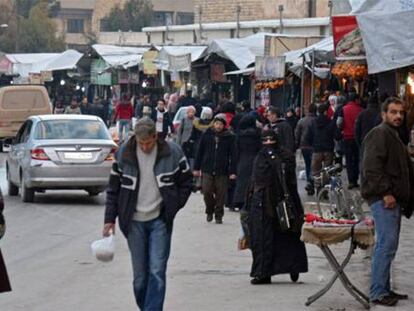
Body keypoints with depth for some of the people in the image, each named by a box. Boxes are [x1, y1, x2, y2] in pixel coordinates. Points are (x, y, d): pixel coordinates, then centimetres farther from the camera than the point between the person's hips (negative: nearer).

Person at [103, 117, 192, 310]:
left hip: (160, 220, -1)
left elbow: (186, 183, 6)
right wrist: (110, 219, 2)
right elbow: (113, 189, 5)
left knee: (157, 272, -10)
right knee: (140, 275, 6)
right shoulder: (124, 154, -3)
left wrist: (173, 207, -3)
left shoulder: (173, 153, -6)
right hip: (134, 222, 2)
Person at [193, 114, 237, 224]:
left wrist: (232, 171, -6)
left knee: (221, 194, 2)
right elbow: (200, 152, 8)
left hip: (222, 171, -1)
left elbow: (233, 155, 0)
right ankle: (209, 211, 19)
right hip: (207, 169, 1)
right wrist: (196, 168, 6)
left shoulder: (229, 137, 0)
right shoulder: (206, 135, 4)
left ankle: (218, 215, 16)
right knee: (206, 191, -5)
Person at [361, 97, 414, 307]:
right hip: (383, 199, -10)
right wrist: (385, 193, -22)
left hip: (394, 199, 10)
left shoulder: (394, 137, 23)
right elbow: (372, 168, -20)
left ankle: (384, 290, 18)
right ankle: (378, 293, -11)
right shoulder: (379, 134, -9)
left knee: (388, 246, 12)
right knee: (387, 244, -13)